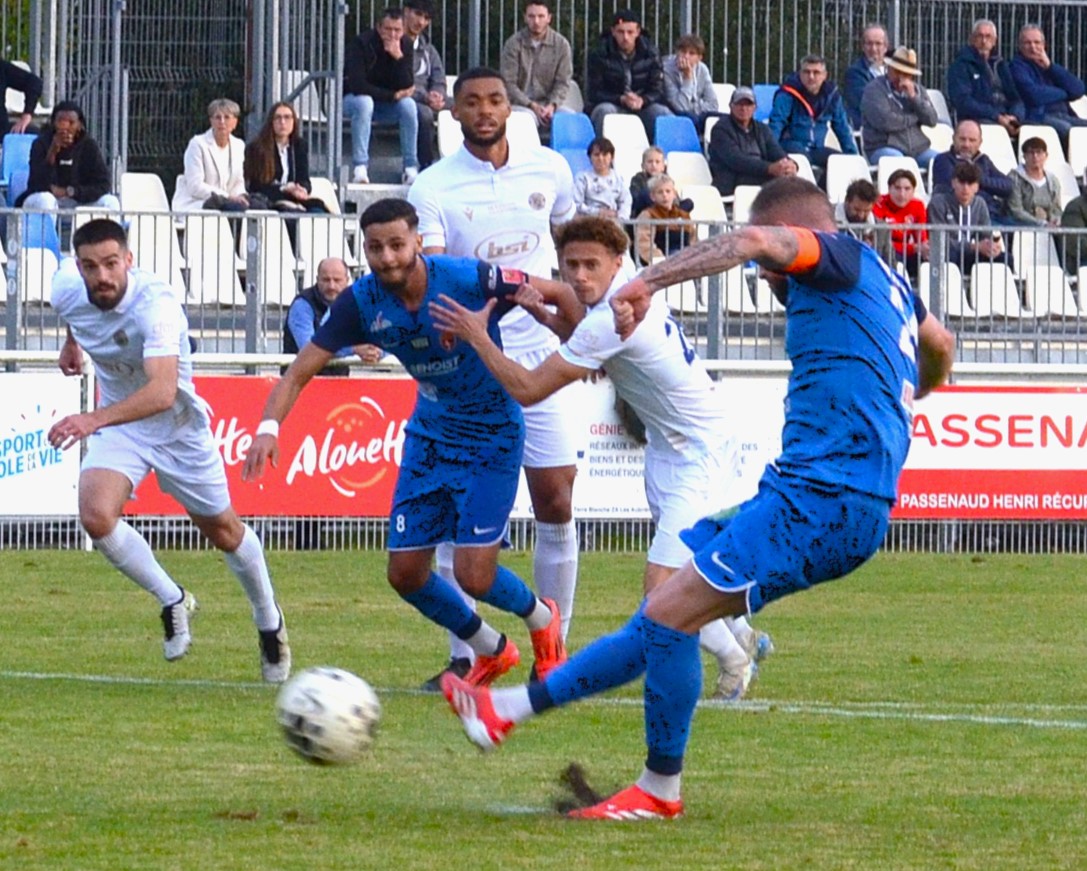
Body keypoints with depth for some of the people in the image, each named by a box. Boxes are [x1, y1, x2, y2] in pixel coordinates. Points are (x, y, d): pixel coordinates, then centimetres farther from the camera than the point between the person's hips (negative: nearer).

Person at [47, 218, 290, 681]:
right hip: (117, 423, 4)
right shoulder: (67, 290, -19)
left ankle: (269, 623, 40)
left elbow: (162, 391, -52)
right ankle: (172, 601, 2)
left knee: (223, 532, 13)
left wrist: (94, 419, -63)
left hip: (179, 427, -4)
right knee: (96, 516, -23)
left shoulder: (157, 306, -37)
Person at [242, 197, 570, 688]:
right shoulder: (362, 302, -14)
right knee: (405, 573, 3)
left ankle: (542, 620, 24)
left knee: (473, 577, -11)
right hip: (430, 430, 5)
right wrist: (269, 428, -30)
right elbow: (299, 373, -14)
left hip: (492, 435, -5)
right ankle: (490, 651, 30)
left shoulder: (467, 280, -26)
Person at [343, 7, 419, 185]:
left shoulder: (405, 45, -9)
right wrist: (393, 95, -24)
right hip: (352, 99, -4)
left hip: (386, 103, 4)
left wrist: (399, 57, -31)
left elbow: (407, 87, -17)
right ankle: (359, 168, -39)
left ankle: (411, 169, -23)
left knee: (408, 104, -25)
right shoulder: (360, 43, -22)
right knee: (364, 102, -37)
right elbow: (357, 85, -29)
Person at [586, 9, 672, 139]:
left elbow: (658, 91, -2)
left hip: (642, 107, 2)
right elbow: (594, 94, -9)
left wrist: (643, 100, -27)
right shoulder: (599, 55, -6)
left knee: (662, 112, -26)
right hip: (612, 105, -2)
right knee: (605, 111, -35)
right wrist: (621, 99, -28)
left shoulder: (650, 53, 0)